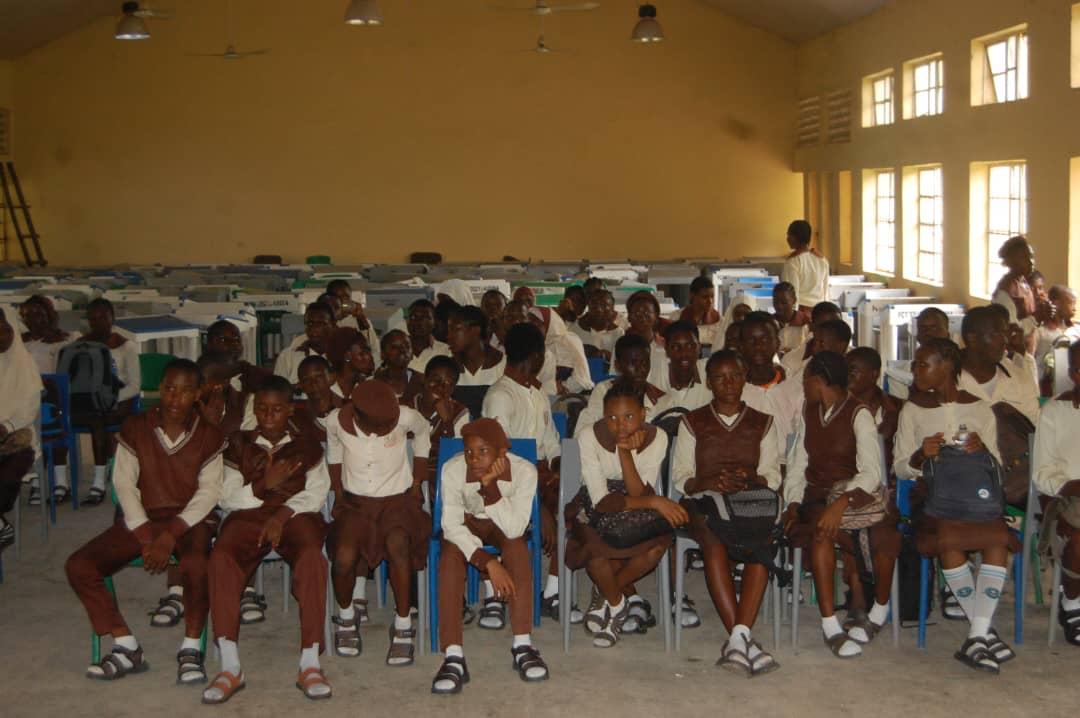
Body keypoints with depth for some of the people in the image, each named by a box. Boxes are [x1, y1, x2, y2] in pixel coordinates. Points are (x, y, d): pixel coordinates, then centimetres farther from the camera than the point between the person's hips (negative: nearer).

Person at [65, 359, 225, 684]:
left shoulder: (209, 435, 0)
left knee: (196, 565, -37)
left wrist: (171, 534, -19)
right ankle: (127, 649, -10)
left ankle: (191, 648, -18)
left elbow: (209, 491, -5)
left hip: (191, 519, -3)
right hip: (142, 518, 3)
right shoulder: (135, 428, 4)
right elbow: (125, 484, -2)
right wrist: (146, 536, -14)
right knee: (78, 566, -18)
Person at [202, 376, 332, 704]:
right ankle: (230, 667, -33)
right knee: (220, 557, -33)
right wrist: (264, 485, -6)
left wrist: (283, 514, -13)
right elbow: (227, 498, 10)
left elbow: (316, 493, 5)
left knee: (312, 557, -37)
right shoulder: (239, 444, 20)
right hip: (249, 515, 1)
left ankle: (310, 664, -36)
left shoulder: (307, 444, 18)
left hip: (295, 515, -1)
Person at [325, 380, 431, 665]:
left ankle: (403, 626, -19)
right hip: (355, 501, 1)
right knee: (343, 557, -27)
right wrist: (338, 493, 8)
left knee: (397, 544, -34)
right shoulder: (337, 420, -14)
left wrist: (416, 485, 6)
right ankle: (346, 617, 4)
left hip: (397, 499, -1)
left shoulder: (405, 417, -18)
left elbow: (422, 434, 6)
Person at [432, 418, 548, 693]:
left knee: (517, 545, -33)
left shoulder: (524, 470, -28)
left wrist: (490, 485, -44)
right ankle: (453, 657, -35)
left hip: (502, 525, 0)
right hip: (467, 524, 0)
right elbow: (451, 525, -28)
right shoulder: (453, 469, -28)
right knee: (451, 552, -31)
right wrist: (488, 561, -39)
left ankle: (522, 644, -29)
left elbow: (514, 529, -32)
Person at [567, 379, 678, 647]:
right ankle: (628, 598, -5)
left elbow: (639, 495, -20)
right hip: (595, 510, -2)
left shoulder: (656, 437, -13)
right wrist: (652, 501, -32)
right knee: (594, 542, -36)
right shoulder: (590, 436, -19)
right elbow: (600, 500, -22)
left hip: (636, 511, 2)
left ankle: (606, 593, -5)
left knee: (661, 541, -31)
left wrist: (626, 452, -33)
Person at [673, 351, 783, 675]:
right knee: (713, 540, -37)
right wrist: (710, 483, -12)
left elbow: (772, 476, 10)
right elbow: (681, 477, 9)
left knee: (763, 541, -35)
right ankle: (743, 638, -39)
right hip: (705, 502, -1)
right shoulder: (693, 423, 17)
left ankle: (737, 637, -41)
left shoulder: (762, 423, 20)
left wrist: (750, 479, -12)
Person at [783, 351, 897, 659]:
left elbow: (871, 473, -16)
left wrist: (840, 503, -31)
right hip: (817, 498, 3)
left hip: (856, 493, -3)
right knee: (820, 528, -31)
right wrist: (793, 503, -7)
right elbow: (797, 465, 11)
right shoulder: (809, 413, 14)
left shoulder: (859, 415, -4)